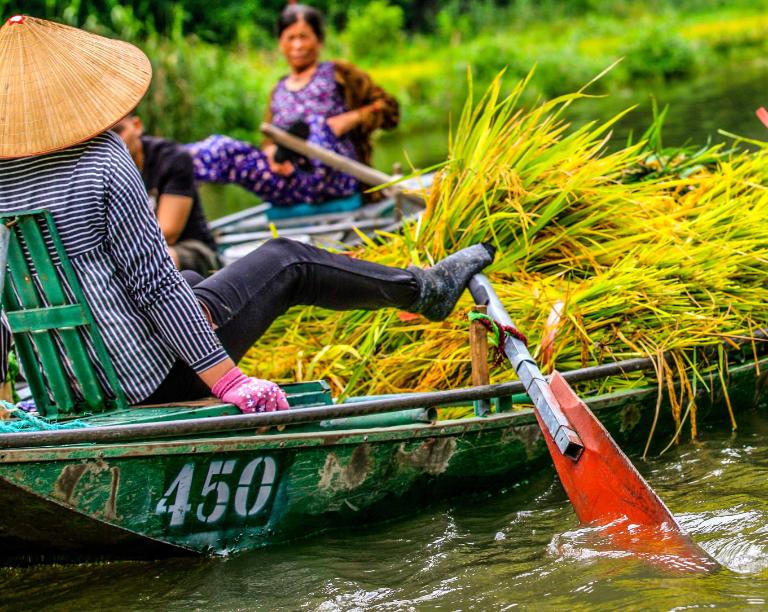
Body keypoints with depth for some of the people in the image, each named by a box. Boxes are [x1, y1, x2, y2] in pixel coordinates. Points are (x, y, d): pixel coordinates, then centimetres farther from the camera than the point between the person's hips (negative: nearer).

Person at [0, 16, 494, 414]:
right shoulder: (103, 161, -19)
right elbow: (154, 282, -20)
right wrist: (227, 379, -15)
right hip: (155, 373, -7)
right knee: (286, 262, 12)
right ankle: (424, 290, 31)